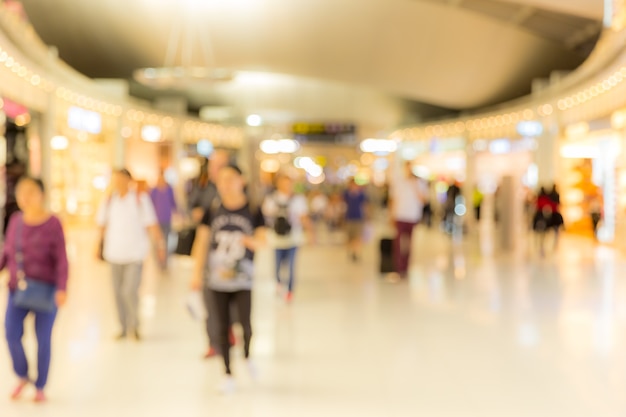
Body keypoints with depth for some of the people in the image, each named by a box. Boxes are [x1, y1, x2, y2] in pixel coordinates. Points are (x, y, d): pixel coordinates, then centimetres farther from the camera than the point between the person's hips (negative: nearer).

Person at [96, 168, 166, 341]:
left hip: (135, 254, -4)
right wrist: (100, 247, 10)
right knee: (118, 292, 8)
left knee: (130, 291, -12)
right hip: (114, 254, 4)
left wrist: (160, 245, -4)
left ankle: (134, 325, 10)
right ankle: (124, 328, 22)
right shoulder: (109, 201, 4)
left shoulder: (141, 199, -5)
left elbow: (151, 225, -4)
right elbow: (102, 225, 11)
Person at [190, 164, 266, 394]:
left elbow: (261, 242, -3)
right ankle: (228, 373, 19)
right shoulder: (212, 210, 0)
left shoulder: (253, 210, -3)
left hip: (243, 279, -1)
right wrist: (197, 273, -3)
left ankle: (247, 355, 27)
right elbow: (202, 241, 1)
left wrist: (250, 241, -26)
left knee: (246, 326, -6)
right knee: (222, 327, 6)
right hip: (217, 278, 1)